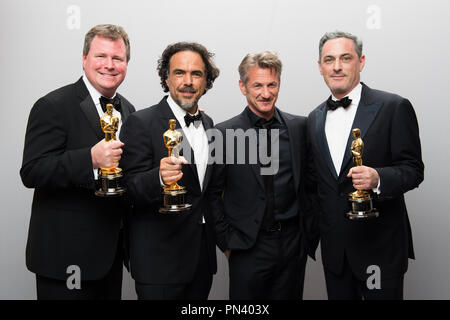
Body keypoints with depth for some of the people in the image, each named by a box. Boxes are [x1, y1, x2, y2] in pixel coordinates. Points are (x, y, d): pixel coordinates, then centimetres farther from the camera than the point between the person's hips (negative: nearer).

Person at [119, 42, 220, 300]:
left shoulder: (208, 124, 10)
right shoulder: (141, 123, -11)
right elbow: (131, 189, -17)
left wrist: (218, 236, 11)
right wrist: (160, 177, -36)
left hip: (203, 256, 6)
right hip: (160, 259, -6)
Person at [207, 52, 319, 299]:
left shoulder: (300, 127, 2)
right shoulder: (224, 133, -6)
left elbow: (311, 183, 9)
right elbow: (212, 193, -1)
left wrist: (310, 233, 7)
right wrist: (226, 241, -2)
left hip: (293, 244, 3)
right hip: (248, 248, -2)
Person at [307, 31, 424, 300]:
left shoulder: (394, 107, -8)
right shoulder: (315, 118, 9)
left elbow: (413, 169, -9)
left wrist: (378, 178, -28)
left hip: (380, 246, -4)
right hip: (334, 247, 5)